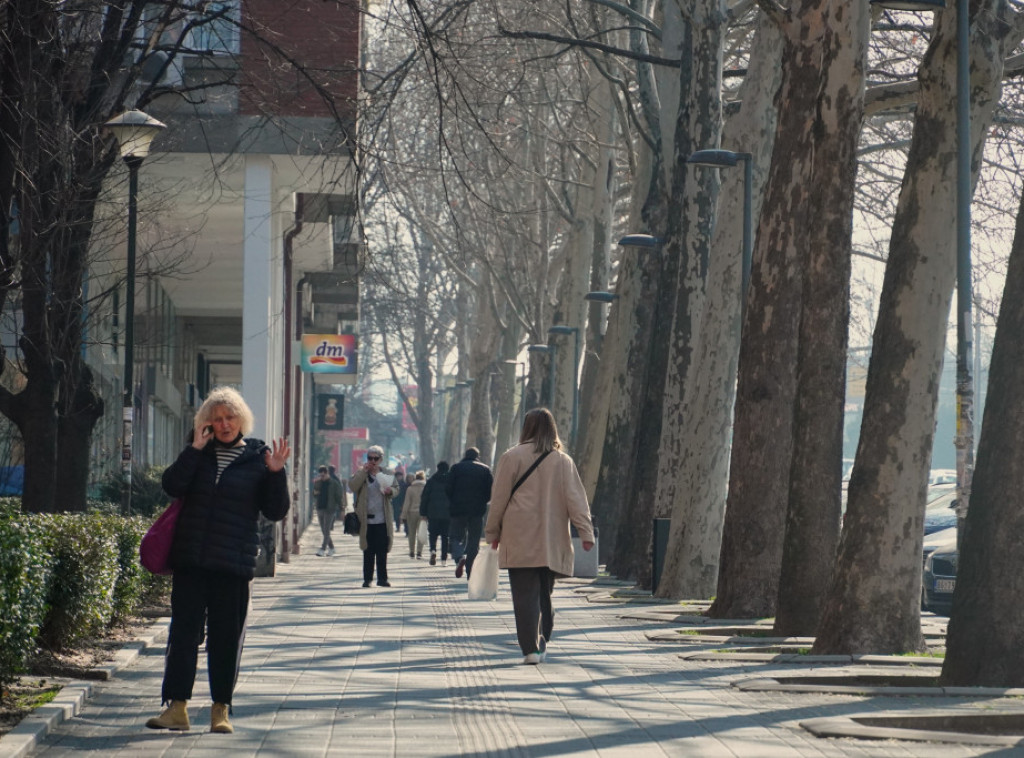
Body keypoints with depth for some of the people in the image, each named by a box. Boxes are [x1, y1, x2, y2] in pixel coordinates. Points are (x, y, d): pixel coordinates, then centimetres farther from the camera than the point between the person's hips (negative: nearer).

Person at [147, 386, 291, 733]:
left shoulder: (257, 458, 3)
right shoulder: (199, 452, 10)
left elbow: (276, 512, 2)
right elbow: (172, 485, -6)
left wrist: (276, 474, -11)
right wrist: (195, 450, -11)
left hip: (234, 564, -2)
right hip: (190, 561, 2)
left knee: (226, 637, 3)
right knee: (183, 632, -1)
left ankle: (221, 710, 10)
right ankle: (176, 707, 2)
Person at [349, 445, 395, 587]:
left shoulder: (386, 474, 9)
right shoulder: (360, 474, 4)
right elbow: (353, 486, -12)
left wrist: (390, 490, -11)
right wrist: (364, 471, -15)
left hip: (383, 520, 1)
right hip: (367, 520, -1)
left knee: (382, 550, 2)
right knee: (368, 551, 2)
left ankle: (382, 578, 7)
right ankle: (367, 578, 7)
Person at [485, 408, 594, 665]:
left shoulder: (512, 457, -2)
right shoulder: (563, 461, 5)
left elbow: (499, 498, 1)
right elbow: (576, 499, 1)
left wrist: (493, 532, 9)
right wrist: (586, 533, 0)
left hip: (520, 540, -3)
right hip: (552, 543, 3)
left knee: (525, 594, -4)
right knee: (545, 593, 16)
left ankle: (531, 648, -12)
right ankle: (542, 643, 20)